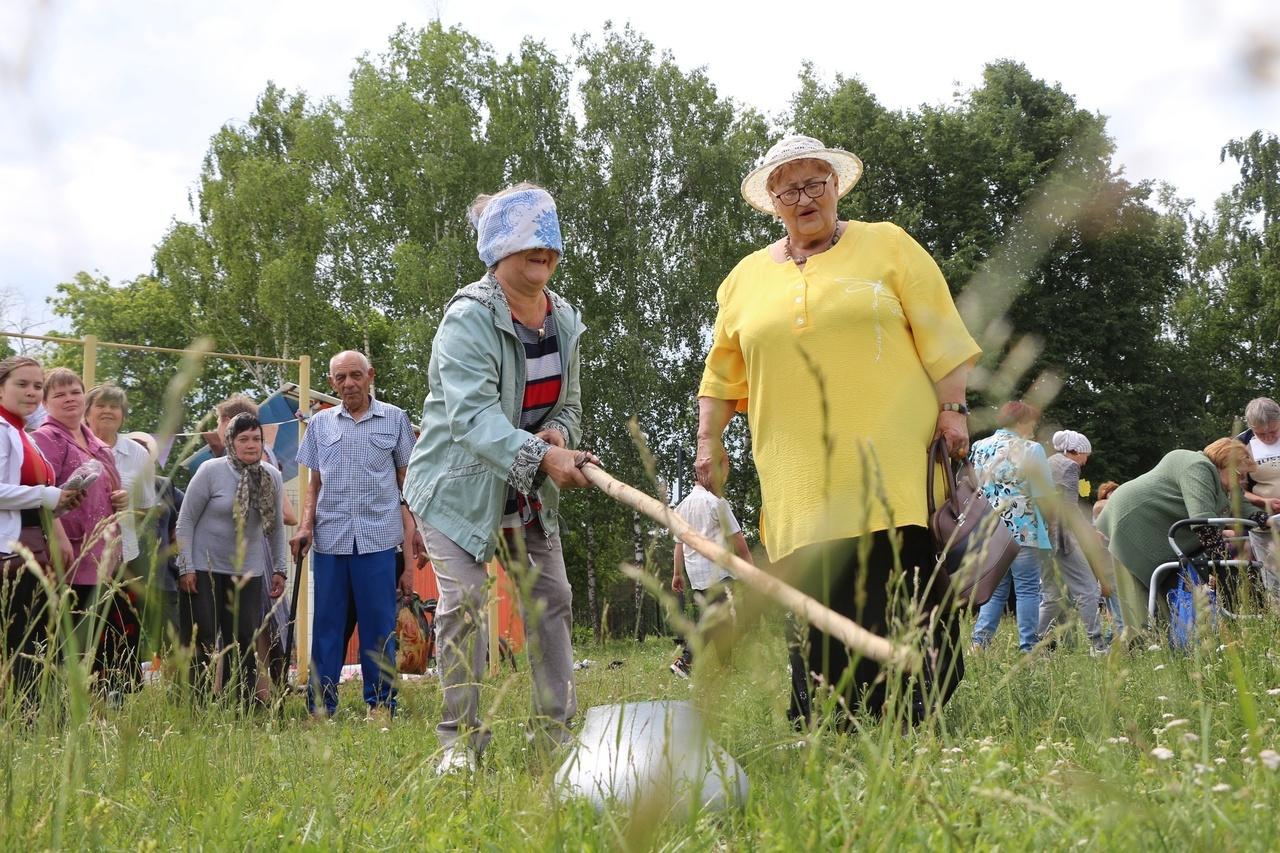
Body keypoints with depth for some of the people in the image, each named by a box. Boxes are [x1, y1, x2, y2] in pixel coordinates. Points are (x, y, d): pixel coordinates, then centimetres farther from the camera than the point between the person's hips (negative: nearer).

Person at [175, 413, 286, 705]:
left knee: (245, 641, 3)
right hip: (205, 570, -3)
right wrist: (186, 568, -10)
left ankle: (245, 706, 10)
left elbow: (276, 527, 13)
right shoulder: (211, 471, -10)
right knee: (204, 642, -1)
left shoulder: (272, 476, 2)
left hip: (248, 572, 3)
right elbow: (186, 520, -6)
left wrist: (279, 569, 12)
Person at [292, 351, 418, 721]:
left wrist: (410, 525, -2)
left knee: (378, 622, 0)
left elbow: (406, 478, 10)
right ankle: (321, 705, 9)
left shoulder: (394, 418, 8)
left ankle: (380, 703, 7)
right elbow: (314, 483, 15)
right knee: (326, 621, 3)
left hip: (378, 535, -2)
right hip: (329, 536, 2)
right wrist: (305, 525, 2)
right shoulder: (320, 423, 13)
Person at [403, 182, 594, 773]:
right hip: (458, 484, -7)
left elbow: (568, 404, 11)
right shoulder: (467, 319, -22)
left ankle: (558, 729, 13)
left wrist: (557, 435, -13)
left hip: (529, 491, 7)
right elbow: (472, 414, -34)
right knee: (463, 600, -13)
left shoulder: (565, 319, 1)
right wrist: (539, 456, -47)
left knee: (551, 597, 5)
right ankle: (459, 739, -2)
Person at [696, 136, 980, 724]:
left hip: (893, 460, -2)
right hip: (800, 477, 2)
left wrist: (953, 408, -5)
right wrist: (709, 440, 14)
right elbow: (721, 373, 22)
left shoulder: (886, 246, 9)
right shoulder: (746, 278, 17)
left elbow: (940, 337, 4)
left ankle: (918, 713, -1)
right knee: (818, 596, -4)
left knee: (902, 583, -8)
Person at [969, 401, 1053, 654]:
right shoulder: (1029, 450, -7)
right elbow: (1044, 496, -7)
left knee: (995, 590, 11)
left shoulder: (978, 448, 11)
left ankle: (979, 641, 0)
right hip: (1025, 533, -6)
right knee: (1027, 590, 0)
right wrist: (1047, 521, 9)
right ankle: (1028, 647, -1)